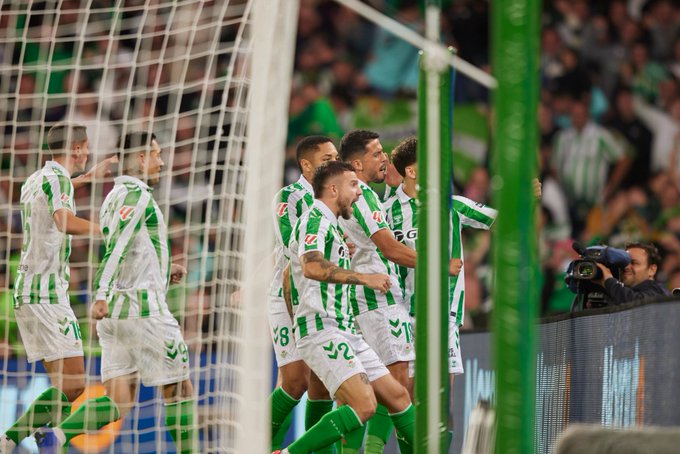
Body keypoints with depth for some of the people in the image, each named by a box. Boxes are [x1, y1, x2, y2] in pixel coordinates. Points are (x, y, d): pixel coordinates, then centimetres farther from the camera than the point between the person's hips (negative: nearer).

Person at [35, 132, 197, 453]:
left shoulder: (113, 198, 20)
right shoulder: (136, 193, -9)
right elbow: (118, 246, -22)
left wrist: (162, 272, 25)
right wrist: (102, 295, -31)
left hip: (115, 310, 9)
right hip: (143, 306, -9)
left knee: (118, 404, 2)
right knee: (179, 389, 2)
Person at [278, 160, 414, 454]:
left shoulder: (330, 225, 22)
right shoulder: (316, 219, -11)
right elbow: (312, 266, -30)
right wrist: (363, 278, -30)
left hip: (344, 330, 11)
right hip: (321, 331, -11)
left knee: (397, 396, 9)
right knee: (364, 405, -23)